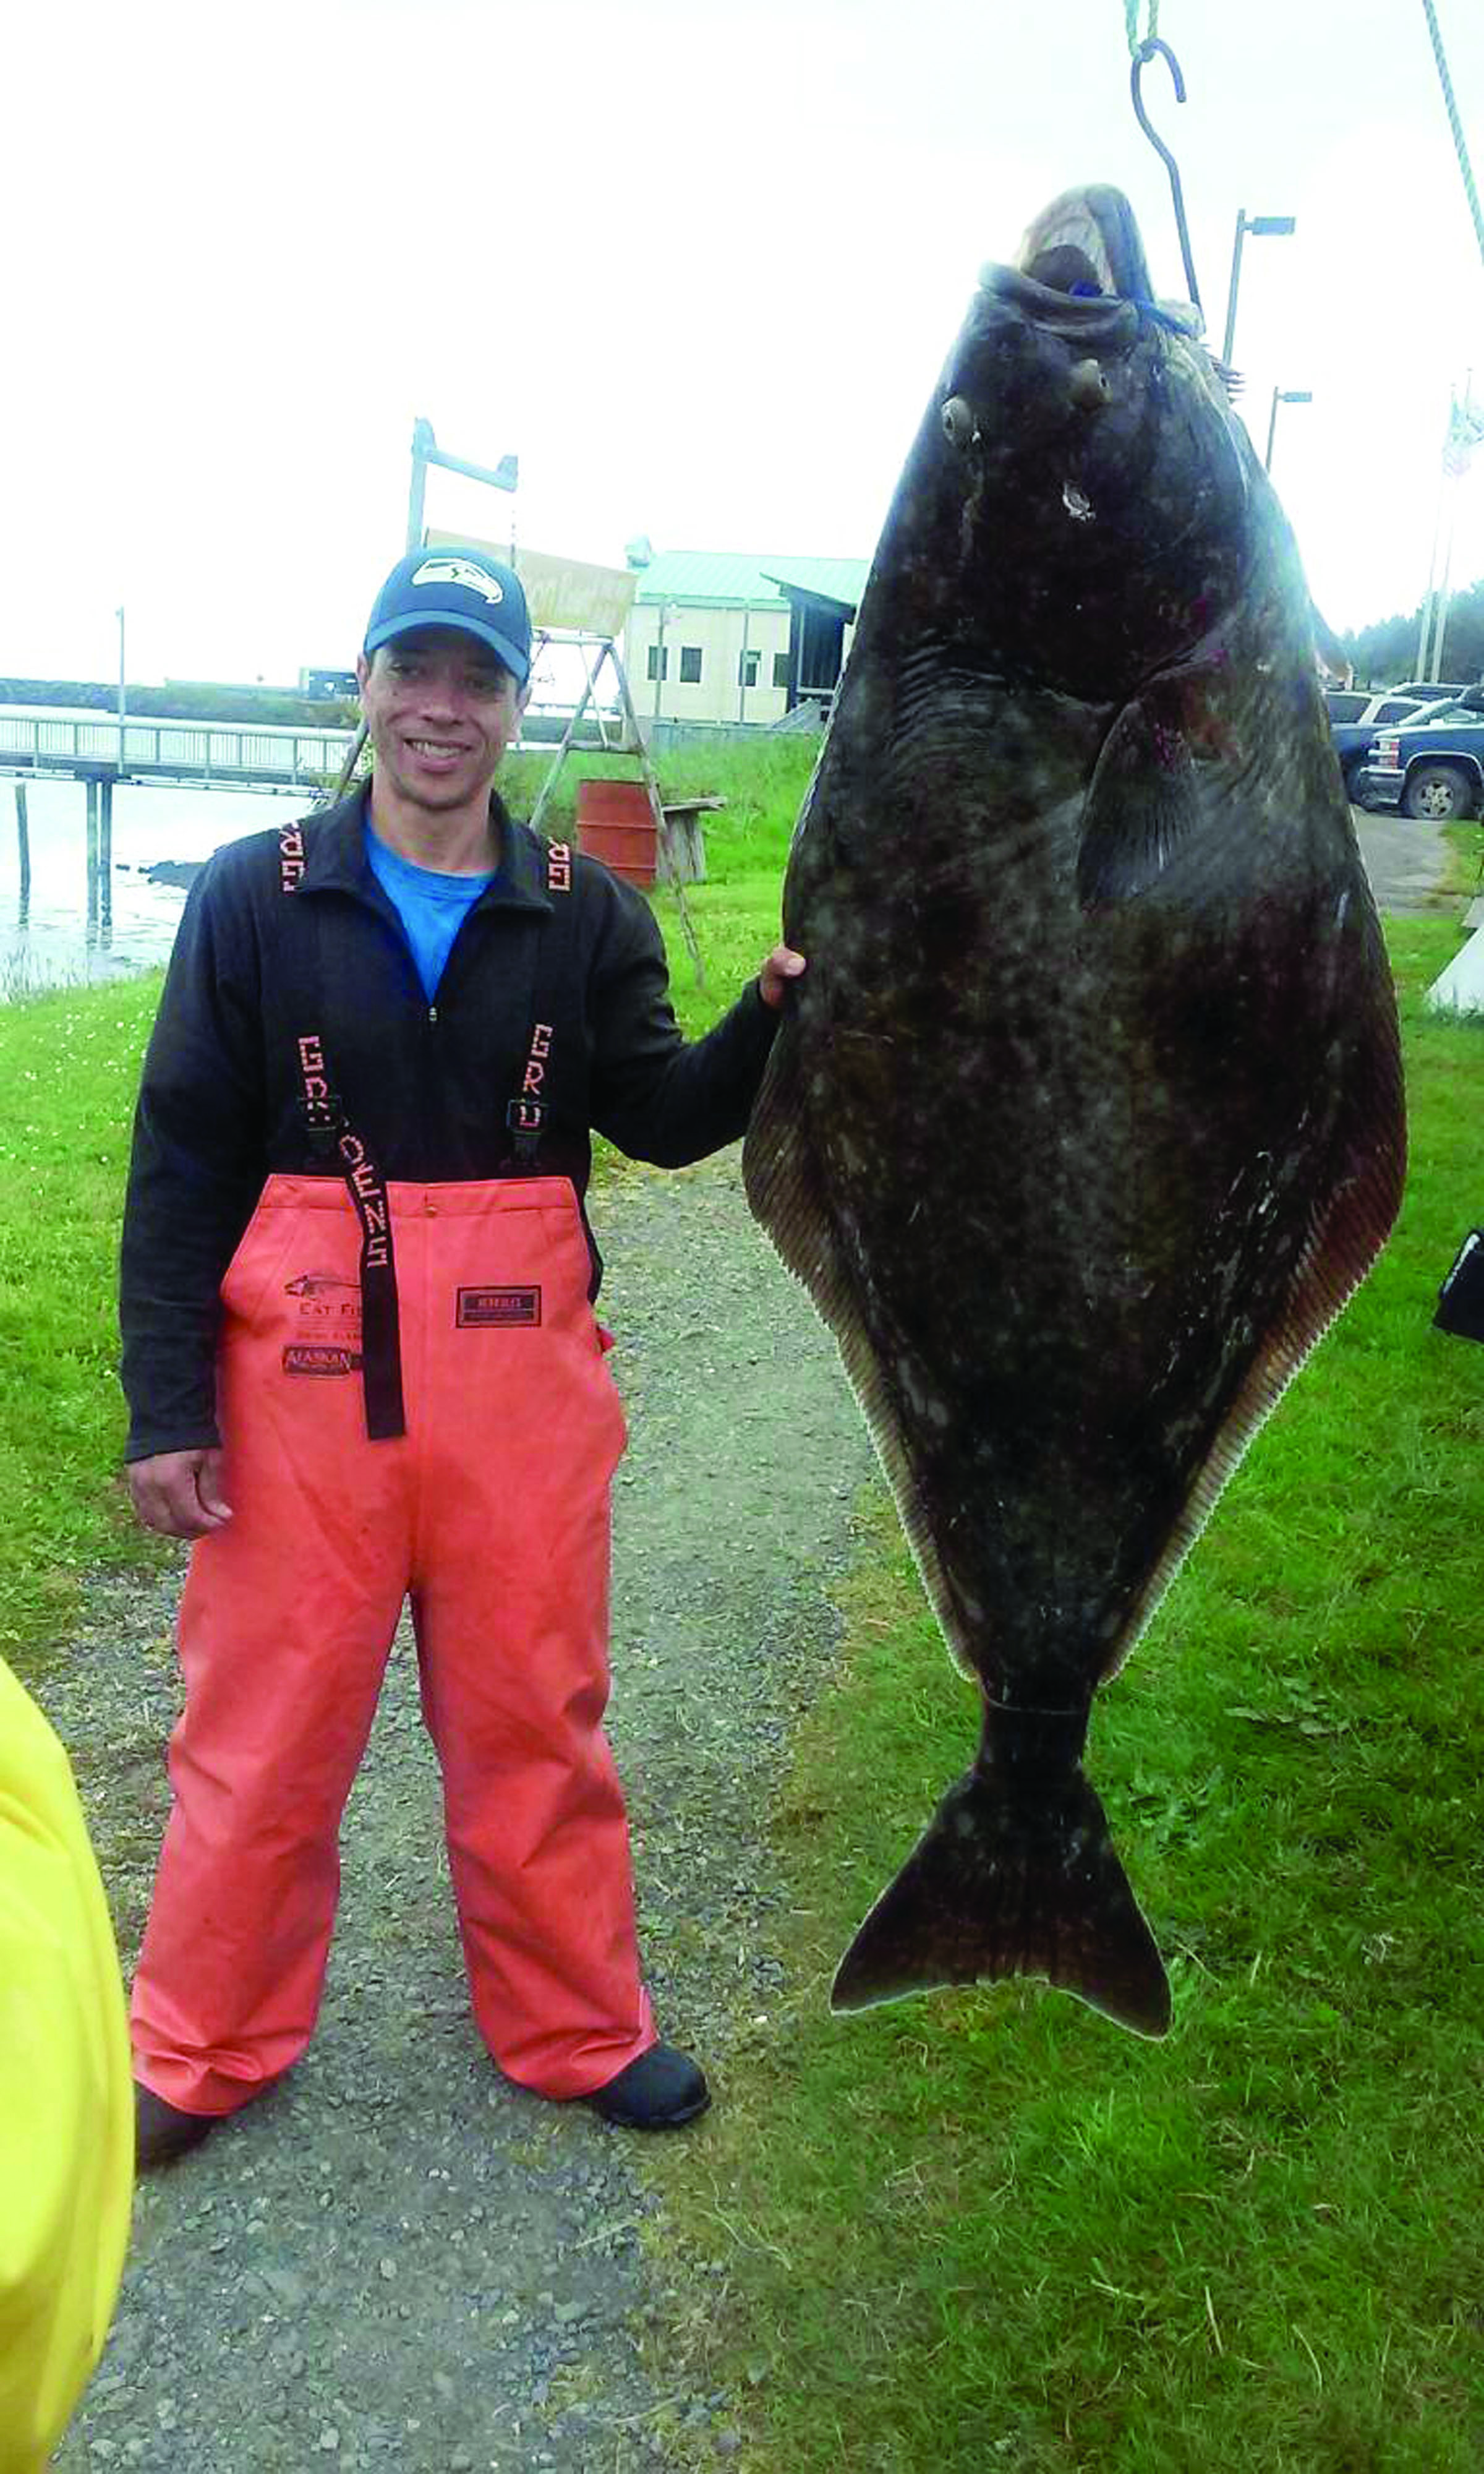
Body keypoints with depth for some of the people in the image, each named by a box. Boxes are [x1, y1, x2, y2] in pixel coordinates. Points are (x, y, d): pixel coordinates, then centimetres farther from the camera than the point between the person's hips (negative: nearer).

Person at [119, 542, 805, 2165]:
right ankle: (202, 2056, 31)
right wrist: (165, 1405, -6)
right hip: (300, 1381, -1)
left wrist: (772, 1013, -22)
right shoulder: (256, 898, 0)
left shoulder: (586, 916, 5)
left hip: (521, 1382, 2)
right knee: (262, 1729, 9)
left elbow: (663, 1120, -3)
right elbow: (181, 1163, -1)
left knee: (534, 1721, 14)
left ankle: (575, 2030, 34)